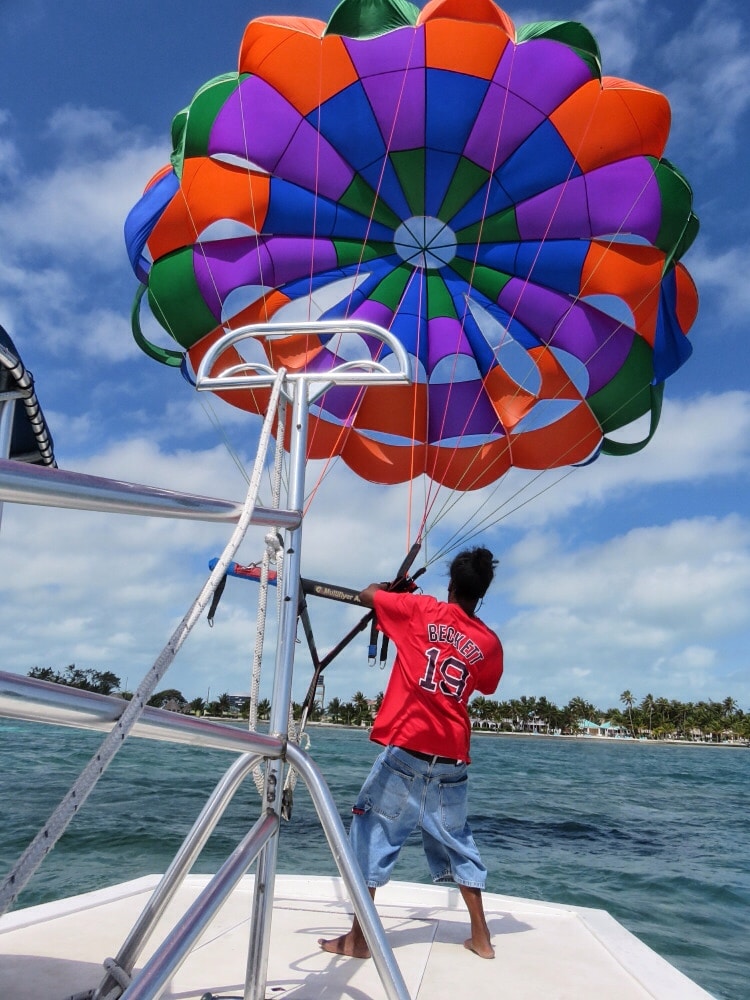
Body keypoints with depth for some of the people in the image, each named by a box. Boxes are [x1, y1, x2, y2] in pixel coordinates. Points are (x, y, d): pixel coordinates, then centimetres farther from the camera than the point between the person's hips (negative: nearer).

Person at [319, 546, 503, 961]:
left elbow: (366, 594, 10)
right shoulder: (490, 643, 3)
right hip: (451, 762, 4)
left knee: (372, 834, 8)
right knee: (457, 844, 19)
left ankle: (358, 938, 11)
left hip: (404, 751, -3)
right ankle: (481, 937, 27)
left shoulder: (421, 609, -3)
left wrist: (392, 586, 29)